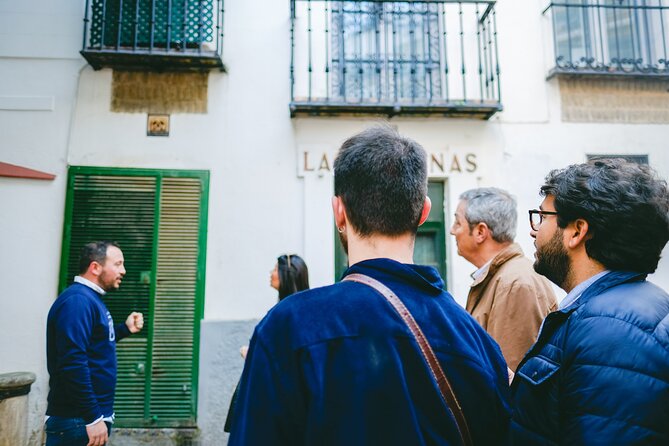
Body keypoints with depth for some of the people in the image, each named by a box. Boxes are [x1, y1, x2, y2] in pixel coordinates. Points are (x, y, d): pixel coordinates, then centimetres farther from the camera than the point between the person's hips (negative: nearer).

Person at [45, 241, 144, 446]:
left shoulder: (91, 298, 12)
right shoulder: (78, 300, -20)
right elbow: (72, 364, -27)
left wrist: (125, 328, 12)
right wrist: (93, 418, -25)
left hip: (92, 415, 10)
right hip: (76, 421, -10)